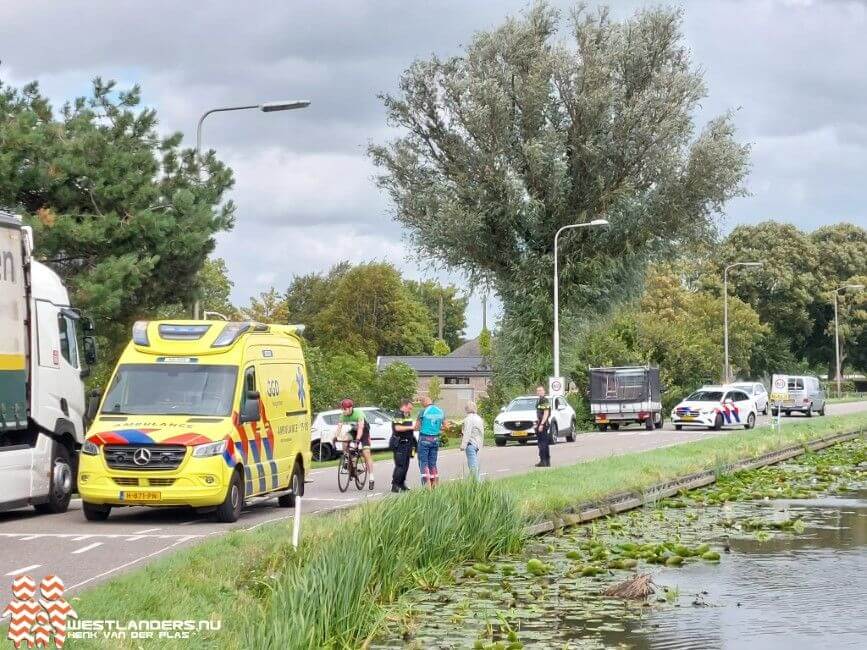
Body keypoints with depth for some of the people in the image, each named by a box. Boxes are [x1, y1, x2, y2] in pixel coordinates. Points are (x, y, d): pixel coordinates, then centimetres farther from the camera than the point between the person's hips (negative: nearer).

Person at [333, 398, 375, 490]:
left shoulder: (358, 413, -31)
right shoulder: (343, 415, -17)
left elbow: (360, 427, -41)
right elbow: (339, 427, -23)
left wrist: (357, 439, -53)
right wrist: (335, 437, -40)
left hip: (364, 431, -5)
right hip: (353, 430, 5)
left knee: (366, 454, -14)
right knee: (345, 445, -21)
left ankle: (371, 479, -12)